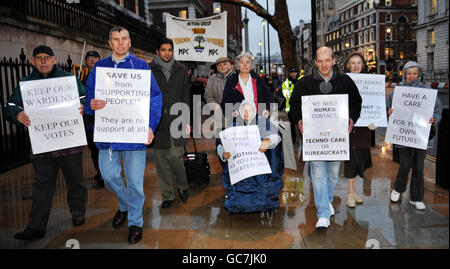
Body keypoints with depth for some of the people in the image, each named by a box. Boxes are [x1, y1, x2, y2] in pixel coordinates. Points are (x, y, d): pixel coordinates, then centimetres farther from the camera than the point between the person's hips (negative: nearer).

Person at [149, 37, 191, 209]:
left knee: (175, 155, -10)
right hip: (157, 120, 0)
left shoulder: (181, 70, 11)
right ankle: (167, 195, 16)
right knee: (161, 158, 3)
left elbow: (186, 97, 12)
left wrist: (187, 121, 6)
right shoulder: (149, 70, 6)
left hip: (176, 119, 0)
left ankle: (182, 186, 16)